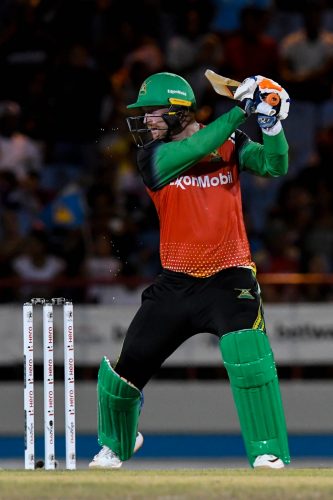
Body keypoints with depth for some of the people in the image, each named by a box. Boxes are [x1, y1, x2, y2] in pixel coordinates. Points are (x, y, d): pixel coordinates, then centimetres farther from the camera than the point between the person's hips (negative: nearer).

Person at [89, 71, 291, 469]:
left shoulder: (229, 144, -1)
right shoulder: (152, 155, -5)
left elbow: (275, 166, -13)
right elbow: (193, 151, -23)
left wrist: (271, 124, -30)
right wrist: (238, 113, -28)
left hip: (229, 279, -2)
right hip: (176, 283, 2)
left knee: (247, 353, -28)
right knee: (127, 367, 5)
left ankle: (269, 453, -20)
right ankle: (116, 443, 35)